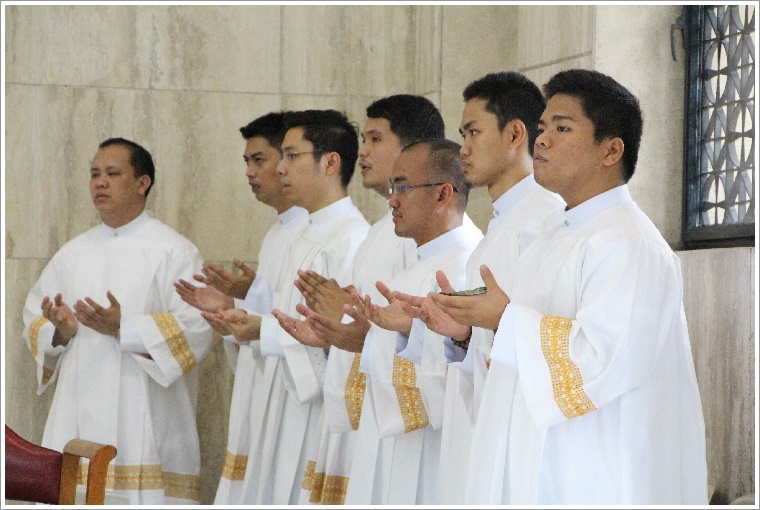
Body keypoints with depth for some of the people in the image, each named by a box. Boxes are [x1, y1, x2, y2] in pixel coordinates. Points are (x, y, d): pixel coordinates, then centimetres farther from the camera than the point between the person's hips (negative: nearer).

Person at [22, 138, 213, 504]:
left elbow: (196, 329, -11)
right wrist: (60, 332, -6)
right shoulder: (73, 253, 17)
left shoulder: (173, 251, 0)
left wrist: (123, 327, -20)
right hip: (78, 416, 5)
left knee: (143, 495, -10)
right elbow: (33, 322, 16)